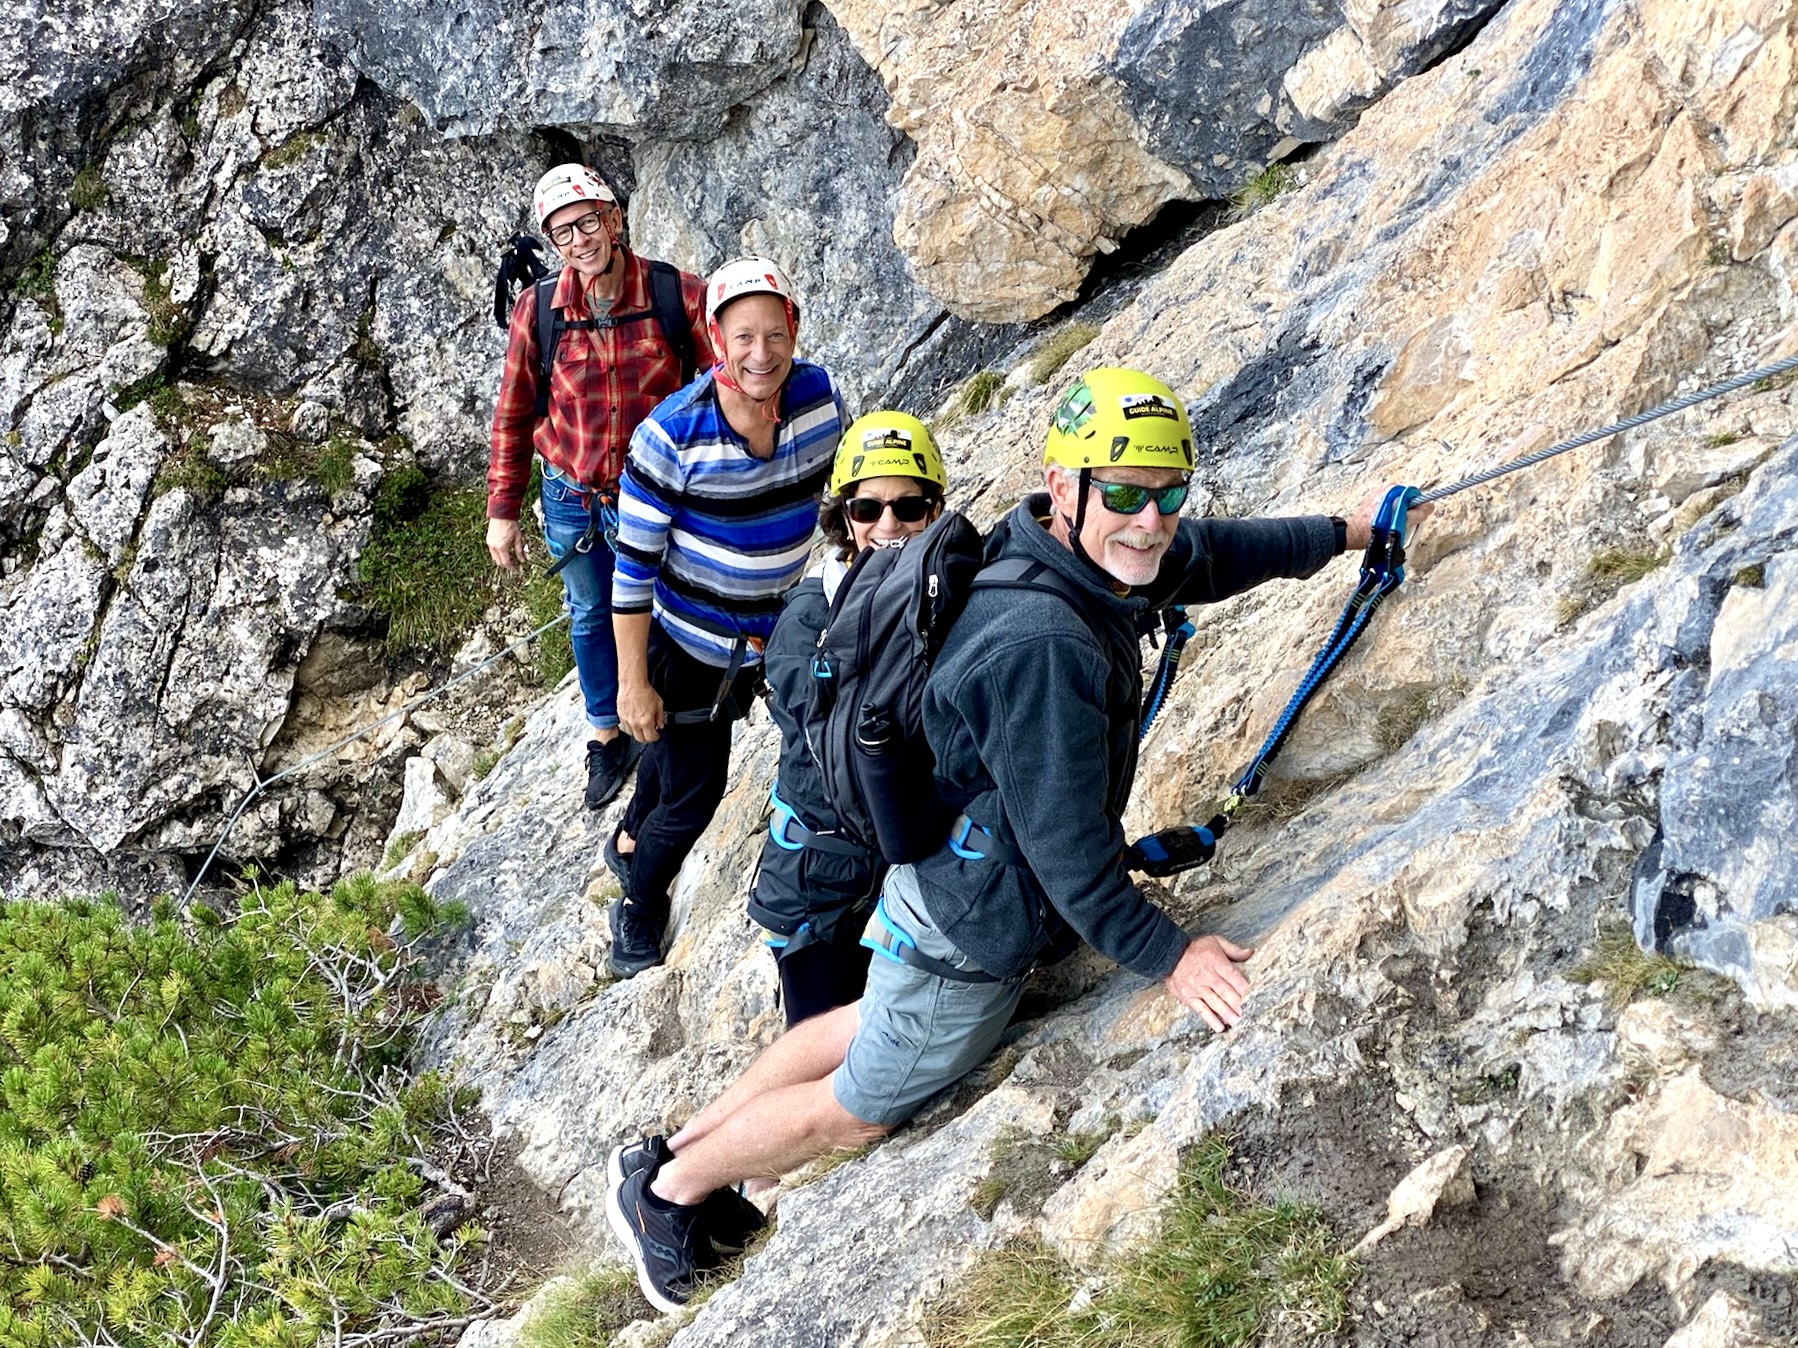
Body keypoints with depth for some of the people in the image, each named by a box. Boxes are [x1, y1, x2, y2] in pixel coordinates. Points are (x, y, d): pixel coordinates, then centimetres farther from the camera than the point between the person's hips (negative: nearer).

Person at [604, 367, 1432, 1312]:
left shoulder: (1067, 558, -8)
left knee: (870, 1025, 30)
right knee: (859, 1110, 14)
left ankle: (676, 1148, 44)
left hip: (944, 873, 9)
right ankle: (665, 1192, 34)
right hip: (972, 933, -9)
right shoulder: (1042, 648, -37)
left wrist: (1341, 533, 21)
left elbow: (1203, 555, 12)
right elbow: (1065, 844, -31)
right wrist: (1164, 956, -21)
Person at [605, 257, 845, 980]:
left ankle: (633, 840, 57)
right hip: (684, 645, -5)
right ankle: (638, 906, 34)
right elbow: (633, 569, -21)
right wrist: (632, 683, -18)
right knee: (694, 790, 4)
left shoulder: (818, 395, -16)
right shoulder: (672, 437, -30)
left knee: (687, 744, 28)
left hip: (769, 637, 5)